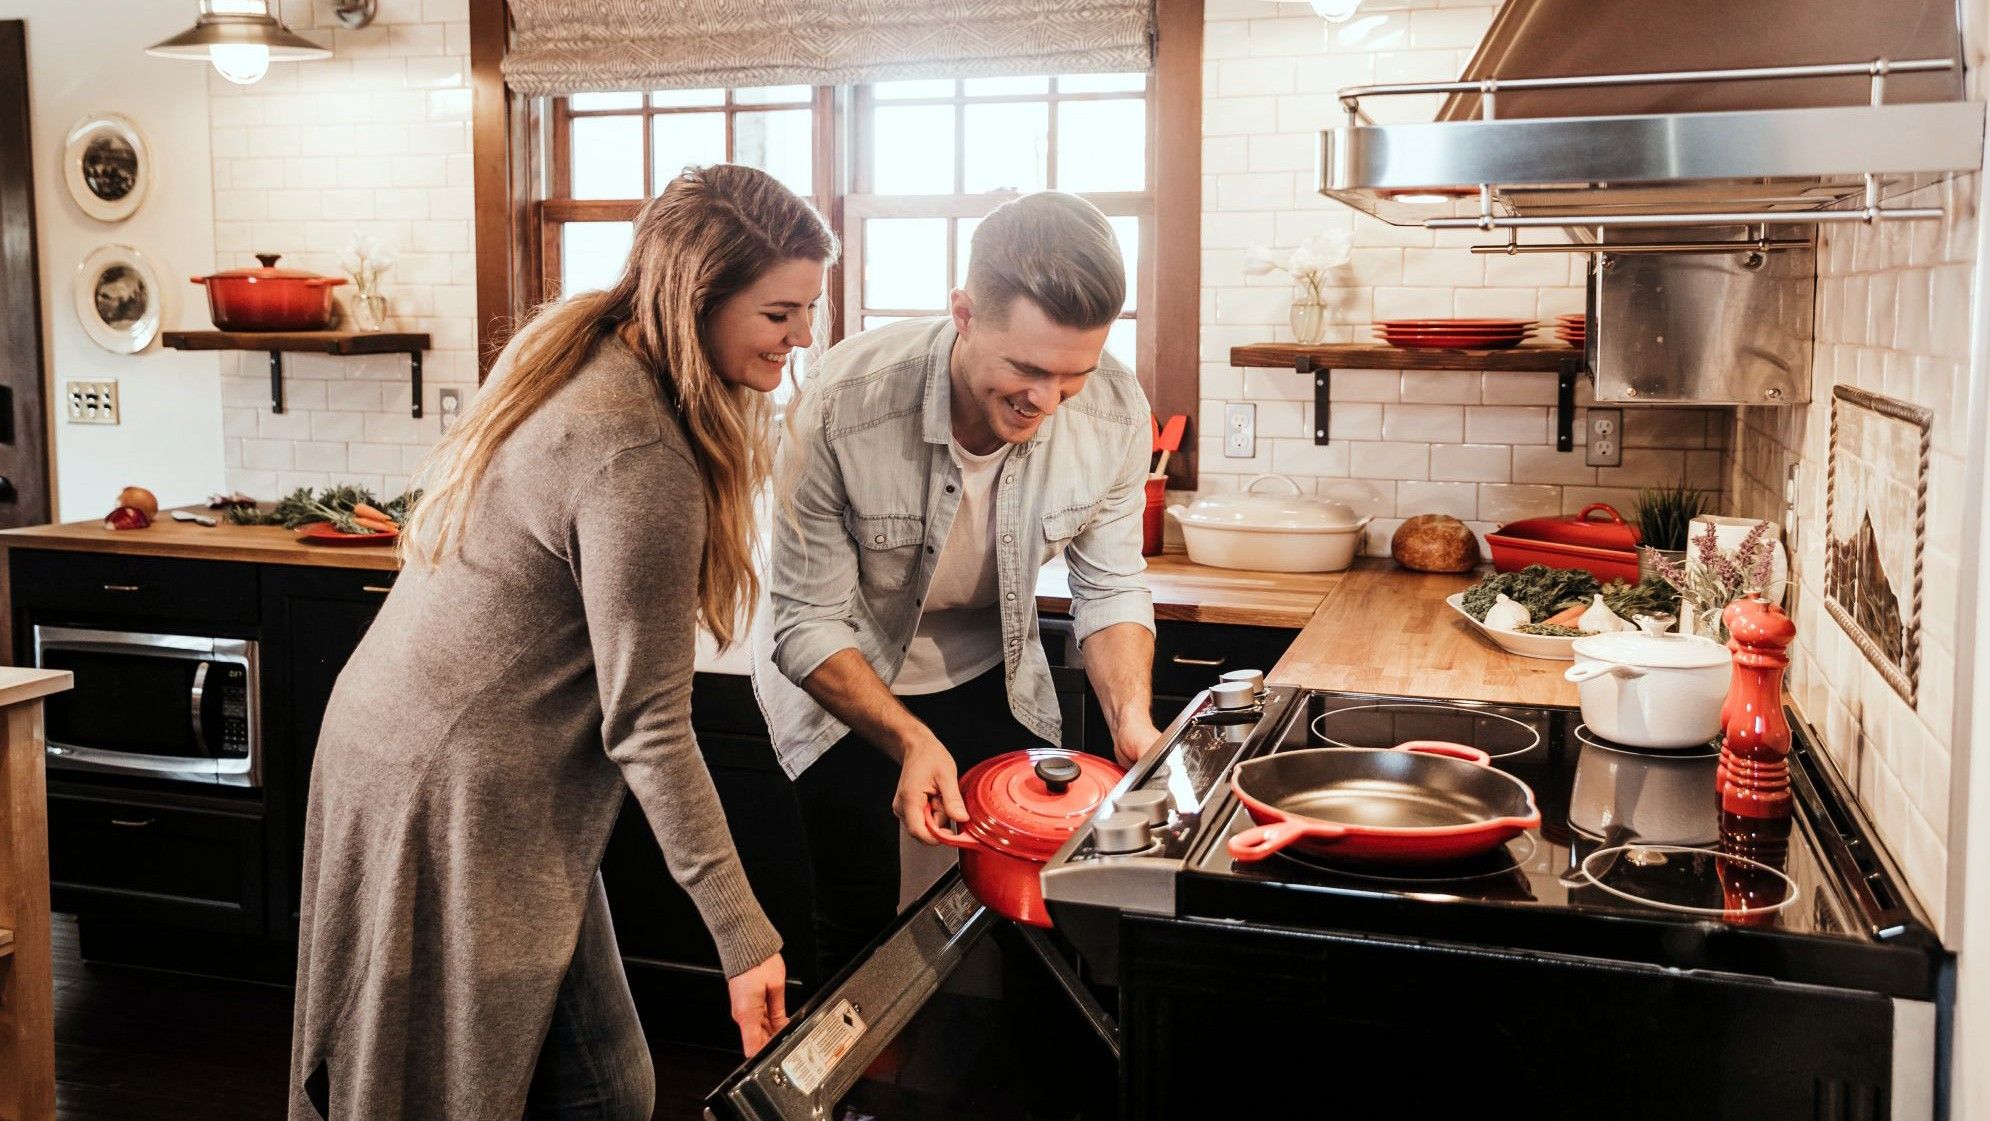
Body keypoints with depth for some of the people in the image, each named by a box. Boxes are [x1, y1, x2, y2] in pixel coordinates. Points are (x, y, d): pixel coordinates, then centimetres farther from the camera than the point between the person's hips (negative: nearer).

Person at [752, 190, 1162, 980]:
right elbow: (808, 625, -23)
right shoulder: (843, 406, -31)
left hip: (989, 673, 3)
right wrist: (910, 741, -36)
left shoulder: (1115, 412, -21)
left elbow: (1111, 588, -7)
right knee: (866, 926, -2)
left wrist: (1132, 716, -24)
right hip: (841, 678, -3)